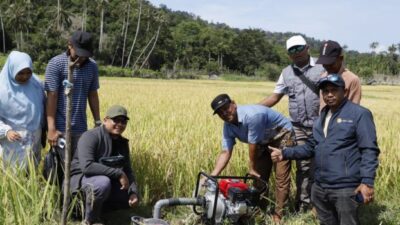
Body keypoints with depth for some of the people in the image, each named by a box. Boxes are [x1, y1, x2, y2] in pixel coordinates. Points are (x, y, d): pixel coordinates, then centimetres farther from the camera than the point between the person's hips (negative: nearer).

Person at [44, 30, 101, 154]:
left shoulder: (92, 66, 7)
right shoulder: (56, 64, -8)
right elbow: (51, 97, -12)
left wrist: (98, 122, 12)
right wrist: (51, 128, -16)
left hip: (81, 128, 4)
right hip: (61, 128, -4)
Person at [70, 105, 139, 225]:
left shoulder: (122, 143, 4)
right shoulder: (90, 137, -20)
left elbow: (128, 171, 7)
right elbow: (86, 166, -34)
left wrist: (134, 192, -12)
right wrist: (118, 174, -33)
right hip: (81, 178, -8)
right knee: (103, 183, -38)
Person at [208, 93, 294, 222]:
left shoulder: (252, 115, -37)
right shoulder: (228, 126, -12)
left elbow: (253, 145, -27)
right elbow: (225, 152, -15)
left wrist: (252, 168, -12)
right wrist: (212, 176, -26)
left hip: (282, 134, -7)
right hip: (263, 140, 7)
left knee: (281, 177, -12)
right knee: (259, 175, 6)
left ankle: (278, 214, -5)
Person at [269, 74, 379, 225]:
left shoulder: (359, 114, -7)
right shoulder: (322, 116, 17)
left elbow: (369, 150, -12)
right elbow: (312, 146, 18)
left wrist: (367, 181, -21)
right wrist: (285, 153, 7)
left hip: (345, 188, -7)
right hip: (319, 187, 7)